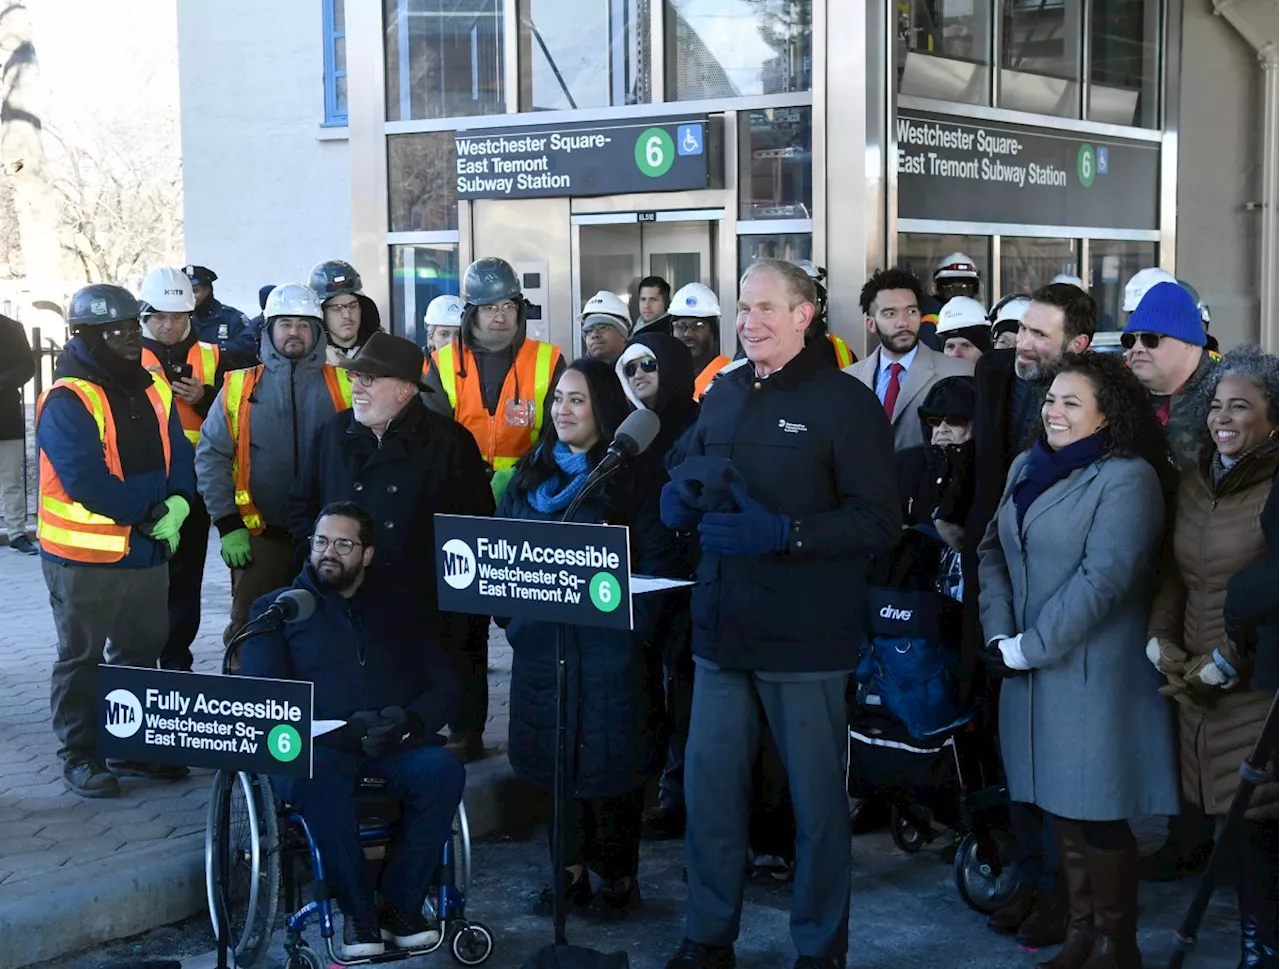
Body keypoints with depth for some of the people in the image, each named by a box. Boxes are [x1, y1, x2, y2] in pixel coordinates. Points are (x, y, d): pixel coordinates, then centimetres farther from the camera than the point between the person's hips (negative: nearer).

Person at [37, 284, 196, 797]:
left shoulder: (152, 388, 7)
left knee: (142, 649, 17)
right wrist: (151, 507, -20)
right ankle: (79, 755, 18)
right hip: (85, 556, -7)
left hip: (148, 549, 7)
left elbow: (179, 455, 7)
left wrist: (178, 501, -13)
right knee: (81, 657, 6)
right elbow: (87, 482, -25)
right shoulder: (67, 401, -16)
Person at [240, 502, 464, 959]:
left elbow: (444, 688, 12)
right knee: (317, 775, -37)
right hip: (318, 746, -2)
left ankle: (402, 905, -15)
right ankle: (358, 912, -20)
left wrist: (410, 720, -12)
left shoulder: (400, 606, 19)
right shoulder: (276, 609, 13)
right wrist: (341, 731, -17)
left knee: (443, 769, -30)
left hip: (396, 748, 2)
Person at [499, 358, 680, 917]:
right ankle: (571, 867, 23)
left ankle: (618, 876, 15)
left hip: (609, 645, -5)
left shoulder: (632, 474, -3)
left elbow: (657, 559, -7)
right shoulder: (531, 473, 12)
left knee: (608, 761, 1)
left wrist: (635, 626, -15)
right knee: (552, 757, 10)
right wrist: (512, 614, 4)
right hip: (541, 641, 5)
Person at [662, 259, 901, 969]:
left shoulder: (844, 402, -7)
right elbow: (687, 483, 21)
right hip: (722, 628, 6)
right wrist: (682, 499, -3)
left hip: (804, 638, -5)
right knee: (708, 787, 10)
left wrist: (782, 532, -23)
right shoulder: (724, 394, 12)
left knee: (817, 798, 7)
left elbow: (879, 519, -13)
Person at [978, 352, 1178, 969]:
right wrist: (1000, 633, -1)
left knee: (1098, 818, 0)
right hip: (1030, 672, 7)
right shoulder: (1027, 467, 12)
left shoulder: (1127, 478, -10)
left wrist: (1032, 645, -15)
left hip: (1093, 674, -6)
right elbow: (993, 549, 12)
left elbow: (1103, 577, -18)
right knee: (1061, 809, 12)